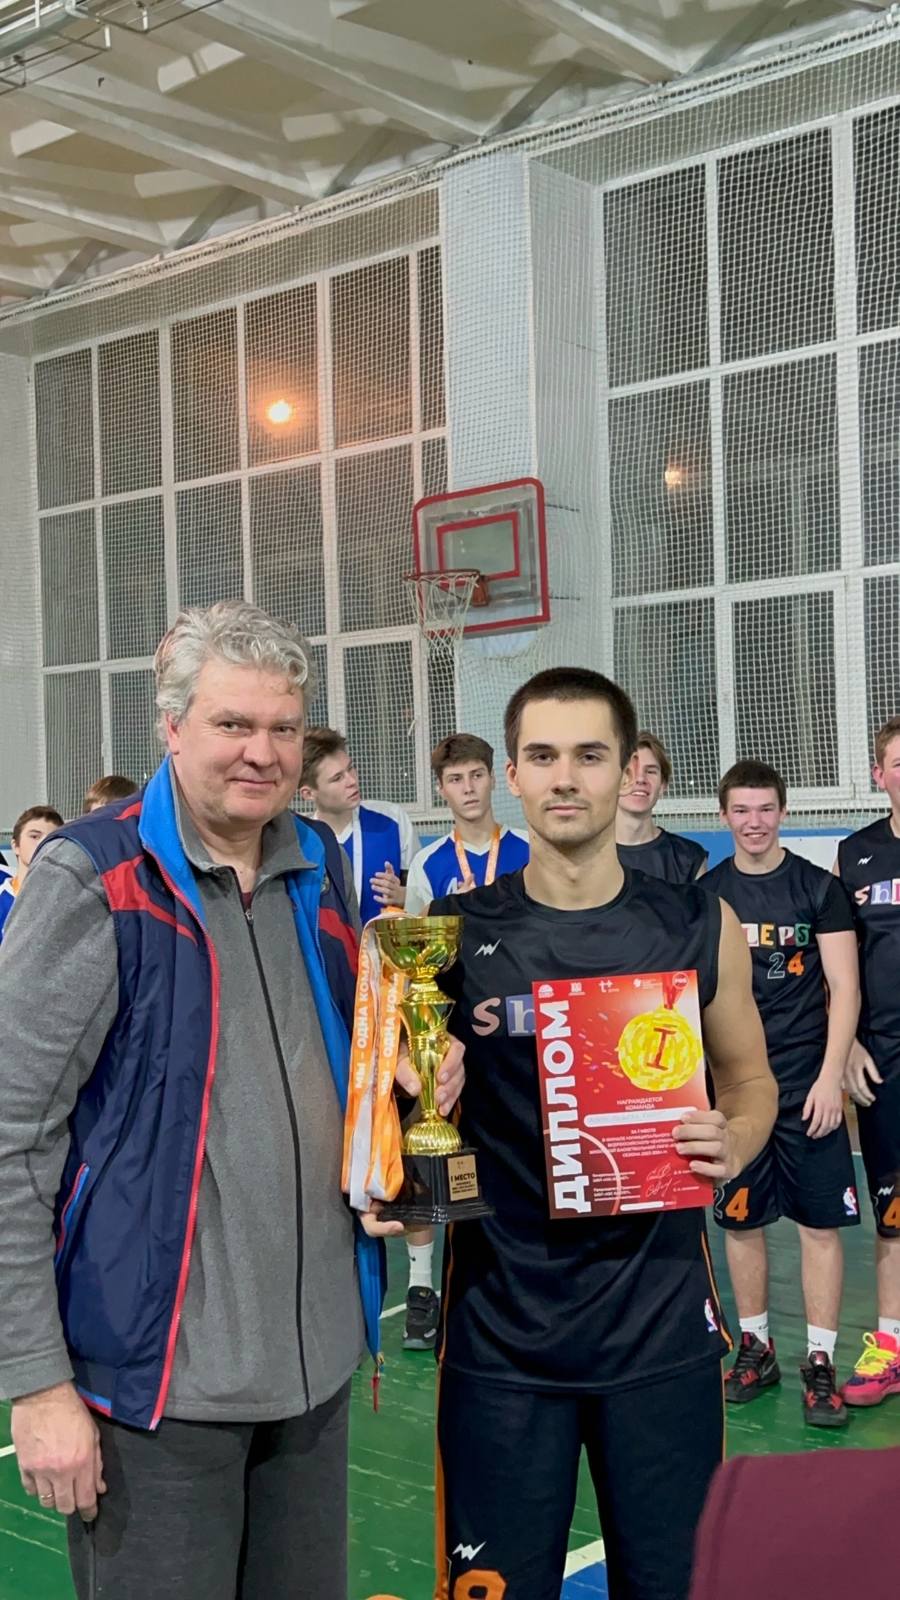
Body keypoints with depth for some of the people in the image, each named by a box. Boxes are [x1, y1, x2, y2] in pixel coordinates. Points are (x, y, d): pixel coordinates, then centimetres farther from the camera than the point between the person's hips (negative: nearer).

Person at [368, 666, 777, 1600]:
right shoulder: (450, 936, -3)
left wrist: (732, 1144, -8)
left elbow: (749, 1079, 13)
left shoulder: (699, 928, 0)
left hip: (661, 1319, 1)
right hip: (501, 1325, -1)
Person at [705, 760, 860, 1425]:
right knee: (741, 1220, 9)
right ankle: (756, 1348, 24)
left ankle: (820, 1363, 11)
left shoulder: (820, 887, -1)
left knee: (821, 1222, 0)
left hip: (807, 1084, -2)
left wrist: (831, 1077, -10)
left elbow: (844, 987, -3)